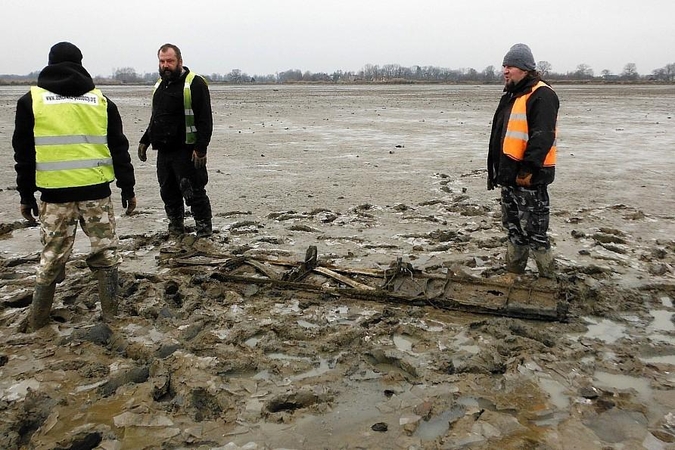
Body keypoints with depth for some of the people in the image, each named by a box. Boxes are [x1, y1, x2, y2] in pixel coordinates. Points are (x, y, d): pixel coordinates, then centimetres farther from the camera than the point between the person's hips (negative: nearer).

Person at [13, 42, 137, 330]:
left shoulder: (32, 100, 5)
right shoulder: (101, 101, 7)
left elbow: (24, 153, 5)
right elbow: (119, 149, 7)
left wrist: (26, 195, 12)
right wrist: (128, 189, 11)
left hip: (55, 192, 0)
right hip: (96, 190, 0)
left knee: (52, 255, 10)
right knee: (105, 251, 10)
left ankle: (38, 320, 21)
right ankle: (110, 313, 13)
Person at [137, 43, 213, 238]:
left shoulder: (195, 83, -8)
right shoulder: (160, 84, 17)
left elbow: (205, 119, -14)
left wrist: (201, 148, -21)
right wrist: (145, 141, 23)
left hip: (187, 152, -8)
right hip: (163, 151, 8)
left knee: (194, 193, -6)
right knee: (168, 192, 12)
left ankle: (204, 233, 3)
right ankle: (176, 229, 25)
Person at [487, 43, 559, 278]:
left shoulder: (541, 95, -13)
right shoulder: (511, 95, 17)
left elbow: (542, 136, -23)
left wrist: (528, 168, -27)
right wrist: (496, 169, 21)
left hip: (529, 176, -9)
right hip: (510, 173, 10)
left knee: (533, 228, -4)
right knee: (513, 225, 16)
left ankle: (547, 278, 8)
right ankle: (513, 272, 28)